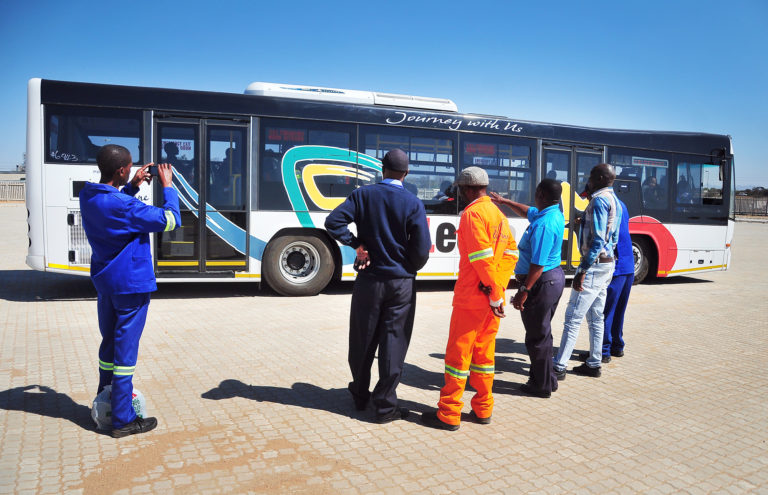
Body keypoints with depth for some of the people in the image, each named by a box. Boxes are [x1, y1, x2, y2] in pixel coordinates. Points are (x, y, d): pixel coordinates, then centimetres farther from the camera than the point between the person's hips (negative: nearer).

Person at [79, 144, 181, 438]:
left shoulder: (87, 196, 1)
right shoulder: (123, 205, -25)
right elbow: (170, 220, -20)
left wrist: (133, 186, 11)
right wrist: (167, 185, -9)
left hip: (104, 282, 8)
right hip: (130, 284, -8)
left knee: (109, 343, 21)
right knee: (125, 349, 0)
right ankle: (123, 420, 9)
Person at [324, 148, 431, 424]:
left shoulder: (363, 195, -2)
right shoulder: (413, 203, -7)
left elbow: (333, 222, -13)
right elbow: (422, 248, -11)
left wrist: (356, 244, -4)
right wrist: (410, 268, 8)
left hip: (369, 280, 2)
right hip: (401, 282, -1)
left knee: (362, 341, 15)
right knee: (393, 343, 6)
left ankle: (360, 395, 32)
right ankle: (385, 406, 11)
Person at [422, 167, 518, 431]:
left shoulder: (472, 213, -14)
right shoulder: (498, 214, 13)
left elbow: (483, 258, -21)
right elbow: (511, 253, 8)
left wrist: (494, 294, -15)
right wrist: (497, 287, -1)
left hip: (471, 297, -8)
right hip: (493, 298, 8)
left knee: (458, 352, 0)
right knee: (484, 351, 15)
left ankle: (448, 414, 8)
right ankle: (483, 409, 23)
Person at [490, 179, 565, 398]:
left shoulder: (543, 225, -25)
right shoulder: (555, 214, 6)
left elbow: (538, 264, -27)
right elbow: (528, 212, 27)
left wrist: (523, 292, -23)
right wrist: (504, 201, 33)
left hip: (541, 282, -10)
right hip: (554, 277, 10)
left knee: (537, 336, 3)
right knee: (542, 333, 21)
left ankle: (542, 386, 16)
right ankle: (545, 379, 34)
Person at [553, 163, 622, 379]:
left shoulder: (600, 200, -16)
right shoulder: (613, 200, 15)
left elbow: (598, 240, -23)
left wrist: (583, 271, -23)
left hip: (594, 264, -10)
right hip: (606, 263, 10)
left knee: (573, 317, -7)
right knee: (595, 317, 15)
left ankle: (559, 367, -4)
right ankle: (594, 364, 23)